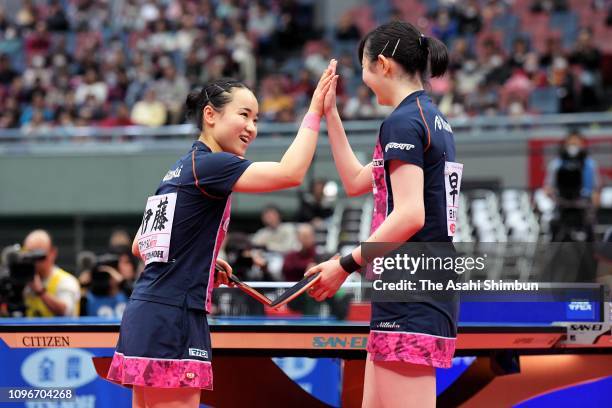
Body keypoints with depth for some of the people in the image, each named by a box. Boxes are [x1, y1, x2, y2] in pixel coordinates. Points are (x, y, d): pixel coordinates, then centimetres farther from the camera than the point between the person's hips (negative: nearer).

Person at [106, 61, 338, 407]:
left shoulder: (181, 169, 18)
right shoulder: (208, 164, -10)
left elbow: (141, 246, 25)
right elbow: (290, 173, -23)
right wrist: (314, 112, -14)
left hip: (145, 314, 10)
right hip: (171, 319, -10)